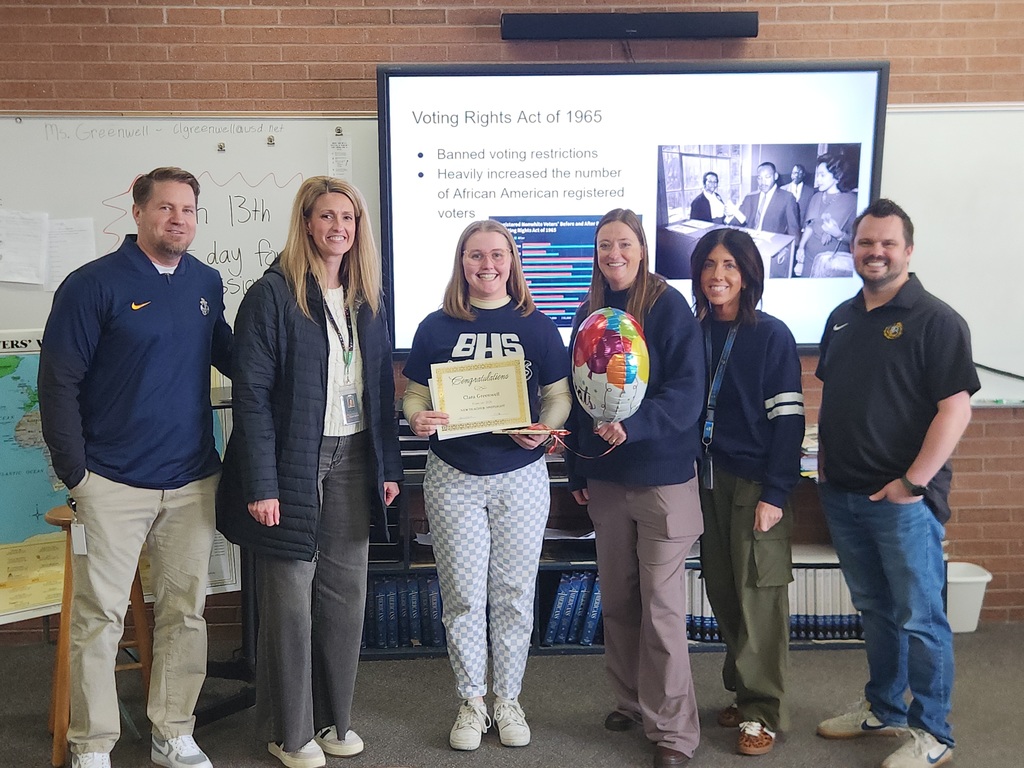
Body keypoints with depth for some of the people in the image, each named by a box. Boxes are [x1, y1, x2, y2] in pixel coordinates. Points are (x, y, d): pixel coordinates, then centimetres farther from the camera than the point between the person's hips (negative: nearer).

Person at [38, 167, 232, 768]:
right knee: (99, 617, 3)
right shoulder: (93, 285, -6)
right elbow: (59, 382, -6)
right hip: (113, 485, -4)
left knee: (186, 612, 11)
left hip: (193, 481, 5)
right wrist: (76, 474, -8)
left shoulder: (207, 283, 8)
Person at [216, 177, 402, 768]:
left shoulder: (367, 299, 11)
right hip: (295, 463, -5)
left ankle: (335, 717, 27)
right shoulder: (273, 294, -8)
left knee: (346, 593, 10)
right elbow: (252, 393, -13)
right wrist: (260, 485, -17)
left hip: (354, 461, 6)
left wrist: (389, 466, 8)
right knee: (290, 598, 4)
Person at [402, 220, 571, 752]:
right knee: (463, 594, 6)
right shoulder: (436, 327, 2)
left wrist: (545, 428, -16)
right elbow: (415, 395, 4)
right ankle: (470, 702, 23)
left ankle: (508, 701, 26)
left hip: (520, 476, 0)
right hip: (454, 479, 0)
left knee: (514, 592, 8)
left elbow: (559, 395, 4)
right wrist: (418, 419, -18)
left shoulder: (536, 326, 1)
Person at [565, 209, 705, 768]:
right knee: (616, 600, 14)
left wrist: (633, 424, -30)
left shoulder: (669, 307, -8)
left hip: (663, 476, -5)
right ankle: (630, 700, 32)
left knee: (662, 605, -1)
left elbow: (687, 391, -15)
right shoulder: (589, 314, 8)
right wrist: (576, 470, 14)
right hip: (605, 479, 6)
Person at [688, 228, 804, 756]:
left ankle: (763, 713, 14)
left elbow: (788, 419, -10)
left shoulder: (772, 336, -6)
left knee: (758, 597, 1)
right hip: (709, 480, 5)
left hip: (755, 485, -5)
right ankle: (743, 691, 28)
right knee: (722, 593, 11)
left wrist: (775, 493, -15)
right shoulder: (695, 333, 7)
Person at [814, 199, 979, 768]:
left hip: (903, 498, -6)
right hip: (842, 495, 7)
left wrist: (913, 481, -19)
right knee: (874, 609, 18)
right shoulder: (842, 318, 12)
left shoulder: (934, 320, -10)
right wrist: (825, 459, 12)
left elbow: (956, 407, -16)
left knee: (918, 616, 4)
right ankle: (884, 709, 34)